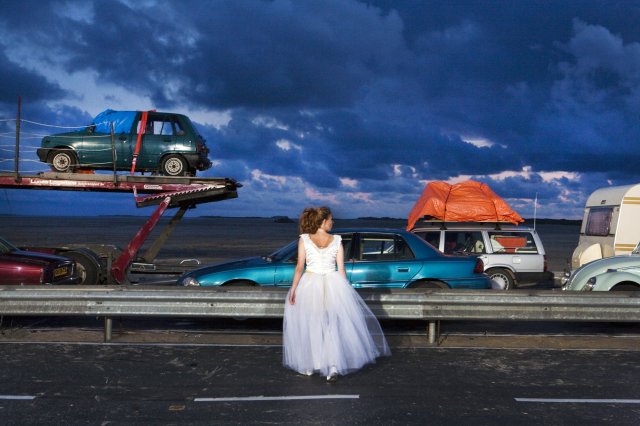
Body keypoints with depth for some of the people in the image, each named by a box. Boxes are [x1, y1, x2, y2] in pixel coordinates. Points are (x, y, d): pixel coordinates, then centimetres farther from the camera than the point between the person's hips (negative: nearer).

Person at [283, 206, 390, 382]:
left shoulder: (304, 239, -1)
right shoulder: (336, 241, 1)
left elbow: (299, 267, -7)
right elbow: (341, 269, 1)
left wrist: (293, 288, -6)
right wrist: (345, 289, 10)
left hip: (309, 284, 0)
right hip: (333, 285, 0)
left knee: (308, 326, 12)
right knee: (333, 326, 4)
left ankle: (308, 366, 20)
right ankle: (333, 366, -8)